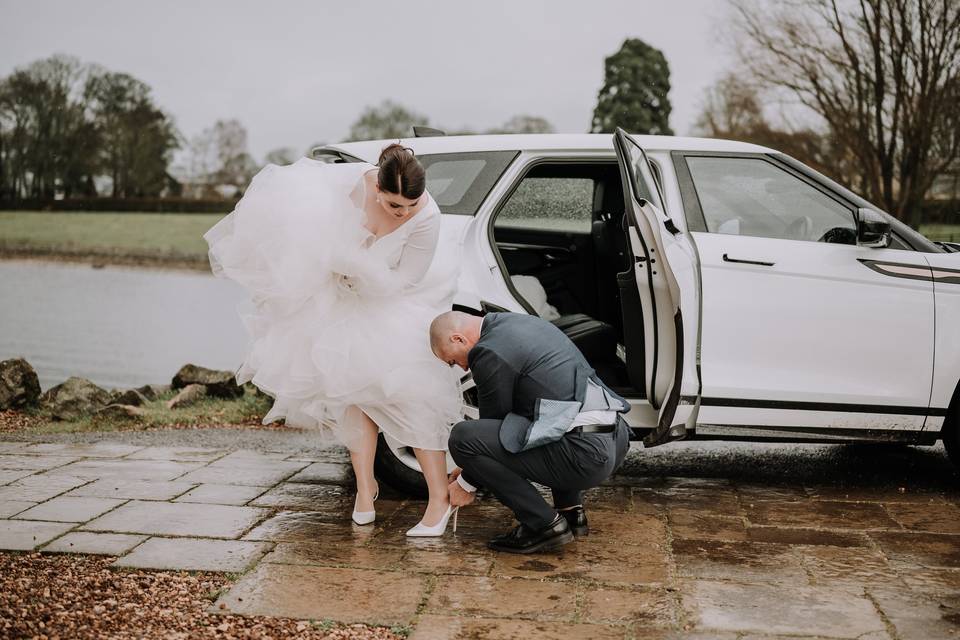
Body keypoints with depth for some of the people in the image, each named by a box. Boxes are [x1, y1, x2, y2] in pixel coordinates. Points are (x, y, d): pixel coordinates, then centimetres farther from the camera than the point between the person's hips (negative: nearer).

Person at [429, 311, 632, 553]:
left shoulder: (490, 352, -7)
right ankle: (570, 509, 24)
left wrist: (466, 483, 18)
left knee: (462, 437, -9)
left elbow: (494, 419, 3)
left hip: (585, 453, -10)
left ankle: (544, 524, -2)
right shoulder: (524, 323, 22)